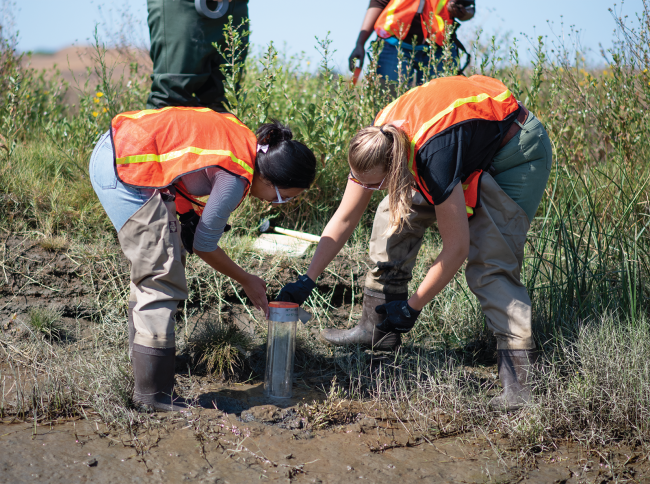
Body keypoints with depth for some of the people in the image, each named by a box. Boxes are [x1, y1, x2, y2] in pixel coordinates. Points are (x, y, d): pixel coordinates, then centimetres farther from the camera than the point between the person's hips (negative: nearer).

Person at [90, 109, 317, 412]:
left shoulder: (248, 145, 5)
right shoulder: (236, 178, -19)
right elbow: (204, 245, -8)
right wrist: (247, 281, 5)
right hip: (126, 169, -11)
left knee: (153, 265, 20)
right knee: (162, 279, -9)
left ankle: (142, 363, 33)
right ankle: (152, 392, -7)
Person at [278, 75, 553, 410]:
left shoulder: (434, 157, -39)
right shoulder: (375, 143, -17)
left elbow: (456, 247, -32)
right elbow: (344, 219, -6)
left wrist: (413, 306, -23)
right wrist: (307, 281, -10)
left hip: (517, 153, -8)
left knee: (489, 263, -20)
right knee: (395, 215, 2)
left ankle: (519, 379, -23)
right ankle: (378, 330, 11)